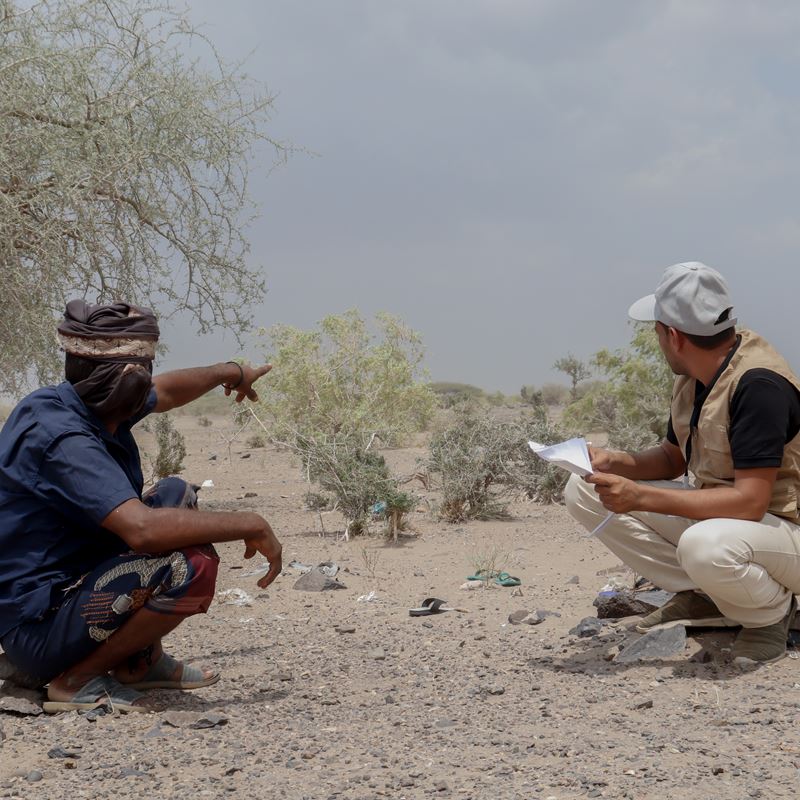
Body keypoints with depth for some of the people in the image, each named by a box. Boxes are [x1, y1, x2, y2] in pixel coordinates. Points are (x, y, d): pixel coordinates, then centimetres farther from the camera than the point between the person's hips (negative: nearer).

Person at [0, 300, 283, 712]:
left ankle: (141, 661, 14)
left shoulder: (80, 403, 4)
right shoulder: (61, 438, -27)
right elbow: (143, 529, -38)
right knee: (192, 565, -28)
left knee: (176, 494, 17)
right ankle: (77, 679, -9)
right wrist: (251, 526, -27)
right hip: (37, 631, -10)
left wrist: (230, 372, 43)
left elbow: (165, 391, 27)